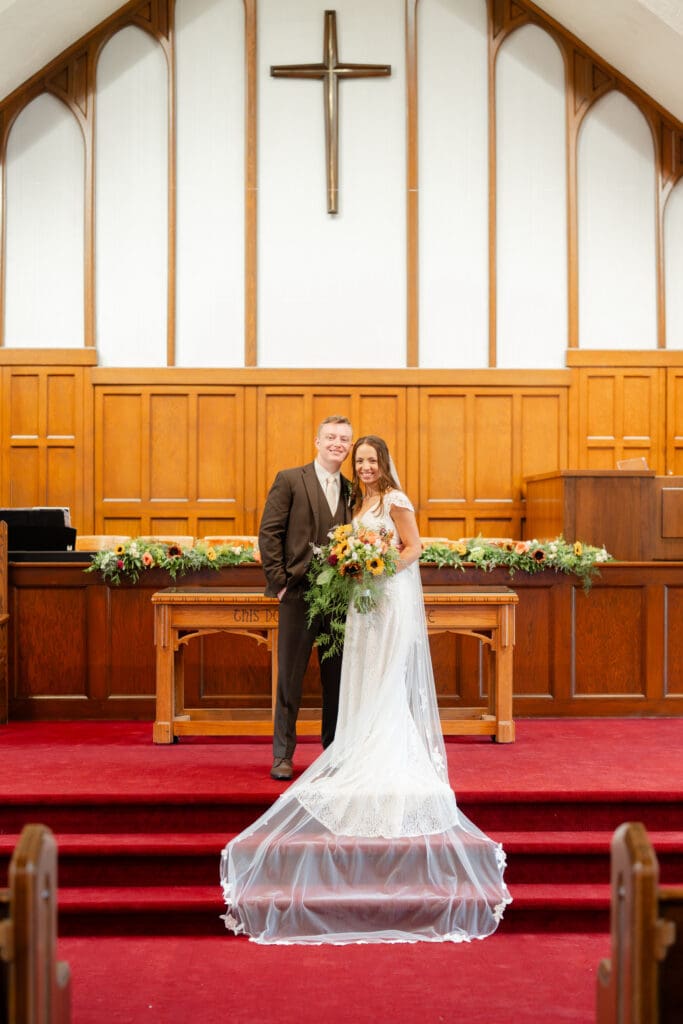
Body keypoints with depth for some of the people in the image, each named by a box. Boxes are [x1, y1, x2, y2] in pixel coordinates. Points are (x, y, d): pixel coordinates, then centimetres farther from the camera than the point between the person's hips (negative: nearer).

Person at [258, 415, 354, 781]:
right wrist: (279, 581, -9)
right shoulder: (290, 480, -1)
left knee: (337, 678, 9)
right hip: (299, 593, -4)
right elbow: (269, 533, -4)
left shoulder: (351, 489, 11)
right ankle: (283, 755, 13)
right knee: (290, 678, 4)